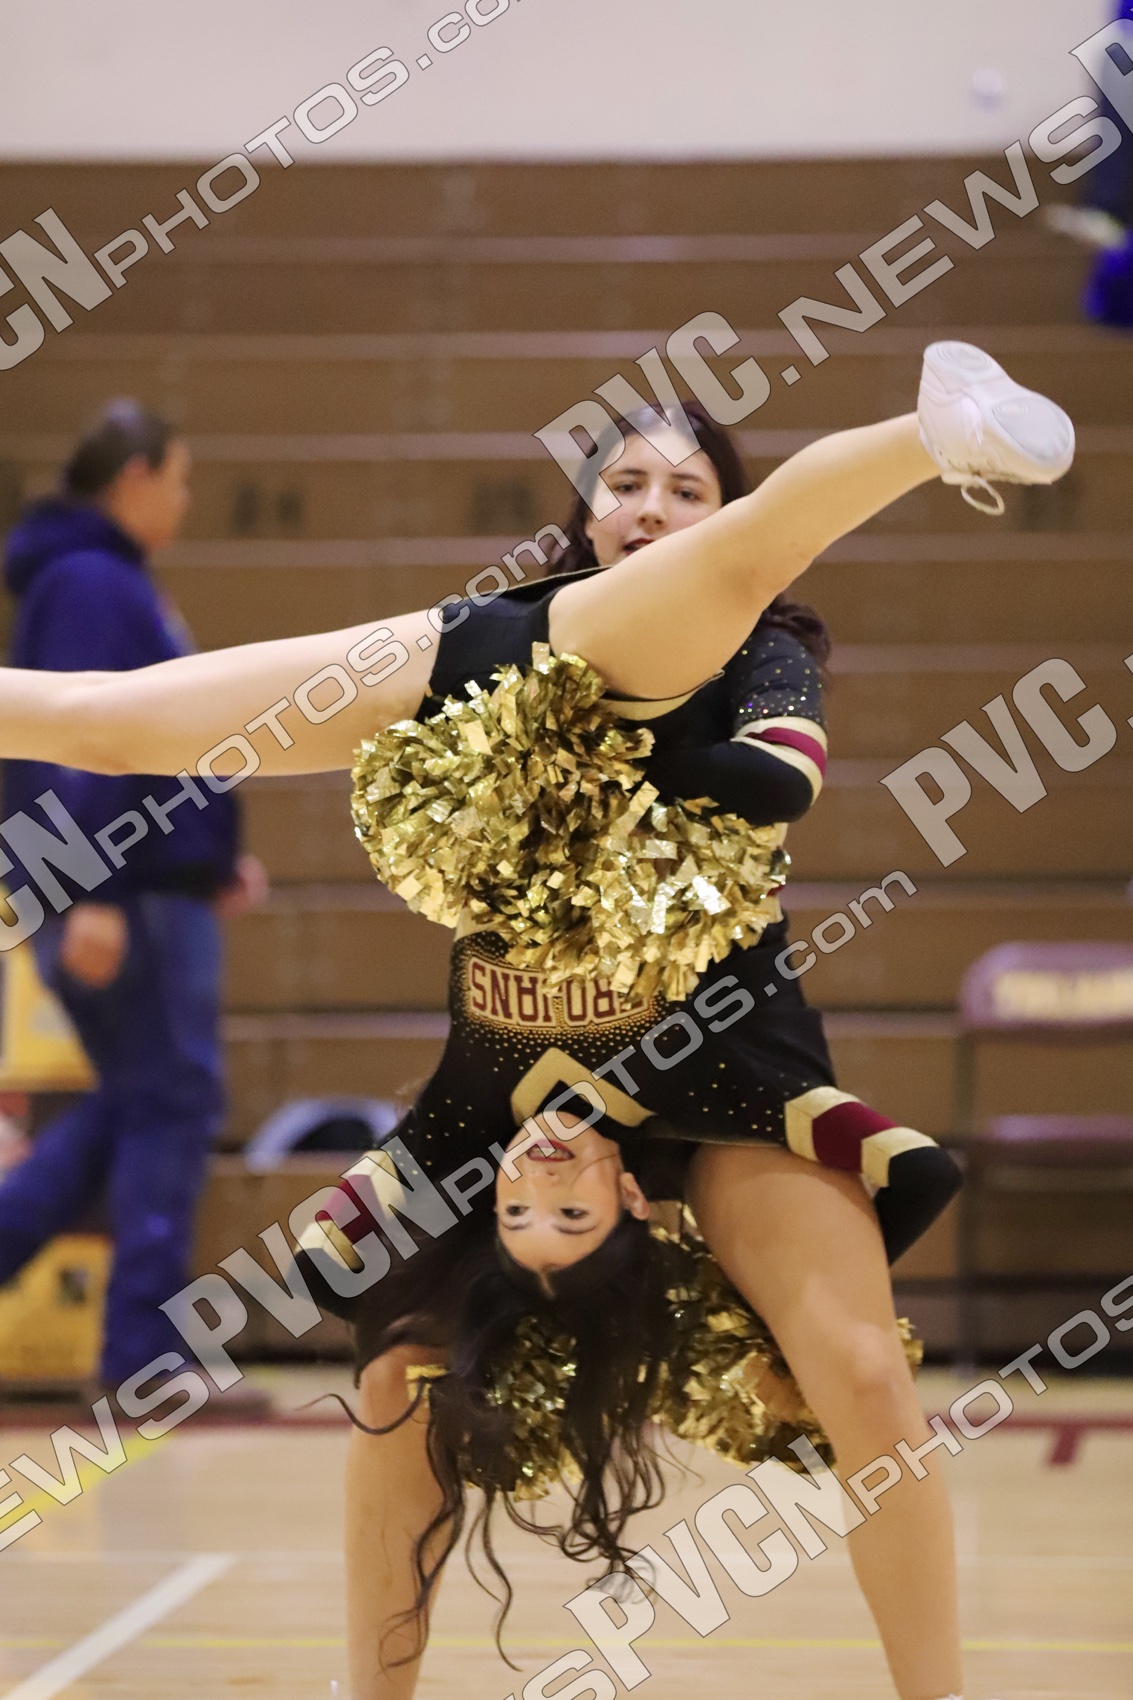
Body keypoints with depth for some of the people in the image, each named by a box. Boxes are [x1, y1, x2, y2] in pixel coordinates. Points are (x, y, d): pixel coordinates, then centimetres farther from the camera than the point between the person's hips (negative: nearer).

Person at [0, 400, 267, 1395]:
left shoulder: (112, 582, 18)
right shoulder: (90, 584, -12)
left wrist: (210, 857, 21)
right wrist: (92, 895, -26)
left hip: (151, 879, 10)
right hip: (123, 895, -10)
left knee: (135, 1105, 14)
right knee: (173, 1104, -6)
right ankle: (145, 1356, -3)